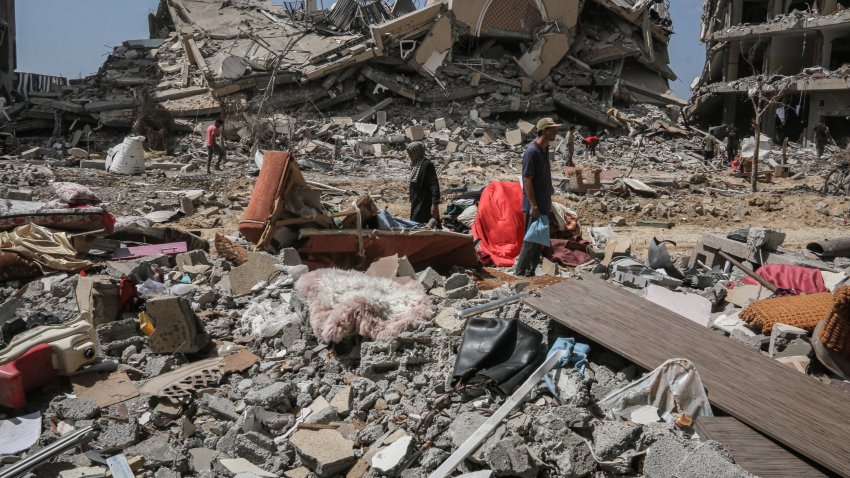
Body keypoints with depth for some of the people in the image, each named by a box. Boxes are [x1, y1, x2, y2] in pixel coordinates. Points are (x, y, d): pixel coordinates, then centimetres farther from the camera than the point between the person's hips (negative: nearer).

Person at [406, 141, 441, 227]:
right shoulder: (415, 165, 11)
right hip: (417, 203, 9)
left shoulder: (427, 165, -16)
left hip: (426, 205, -9)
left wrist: (435, 204, -26)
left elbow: (434, 186, -21)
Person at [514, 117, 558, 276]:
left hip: (543, 204, 9)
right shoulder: (532, 152, -19)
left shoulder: (545, 149, 10)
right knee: (530, 240, -4)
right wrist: (533, 206, -22)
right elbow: (527, 180, -21)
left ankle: (530, 271, 23)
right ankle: (519, 272, 5)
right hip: (534, 205, -9)